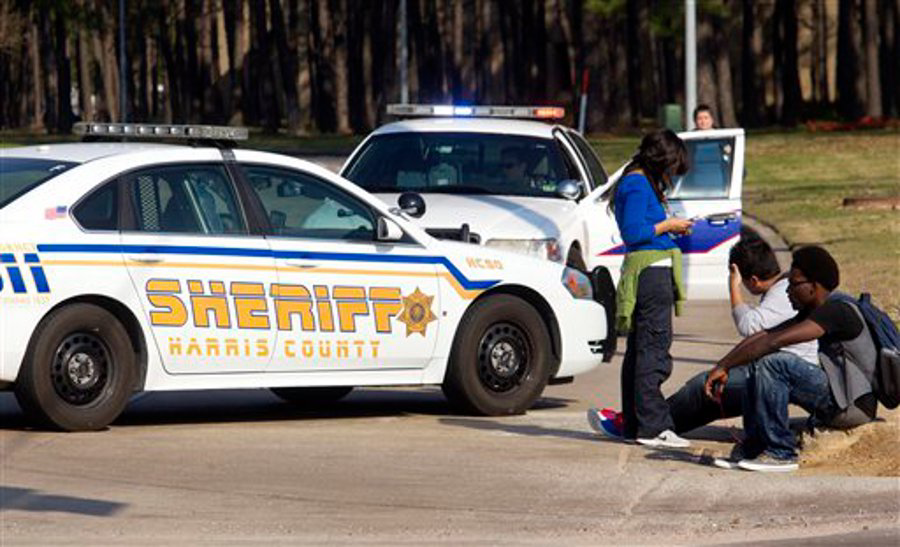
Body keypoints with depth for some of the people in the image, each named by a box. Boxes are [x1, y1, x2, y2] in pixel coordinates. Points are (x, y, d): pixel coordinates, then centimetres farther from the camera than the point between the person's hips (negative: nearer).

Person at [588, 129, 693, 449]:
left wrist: (669, 227, 16)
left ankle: (633, 424, 17)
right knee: (654, 350, -10)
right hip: (651, 272, -11)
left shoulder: (638, 182, 19)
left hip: (646, 275, 11)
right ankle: (652, 426, -11)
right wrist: (667, 226, -7)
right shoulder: (638, 184, -11)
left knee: (639, 350, 13)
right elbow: (633, 231, -18)